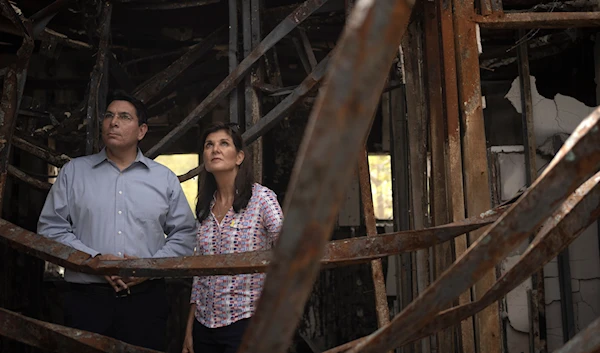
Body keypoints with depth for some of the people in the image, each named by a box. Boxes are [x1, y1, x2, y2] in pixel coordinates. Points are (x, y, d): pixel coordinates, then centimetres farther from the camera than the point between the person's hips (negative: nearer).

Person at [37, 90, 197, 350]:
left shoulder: (165, 178, 9)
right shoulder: (73, 172, 8)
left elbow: (185, 233, 8)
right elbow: (51, 228, 3)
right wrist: (95, 259, -10)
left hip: (146, 299, 1)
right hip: (86, 299, 0)